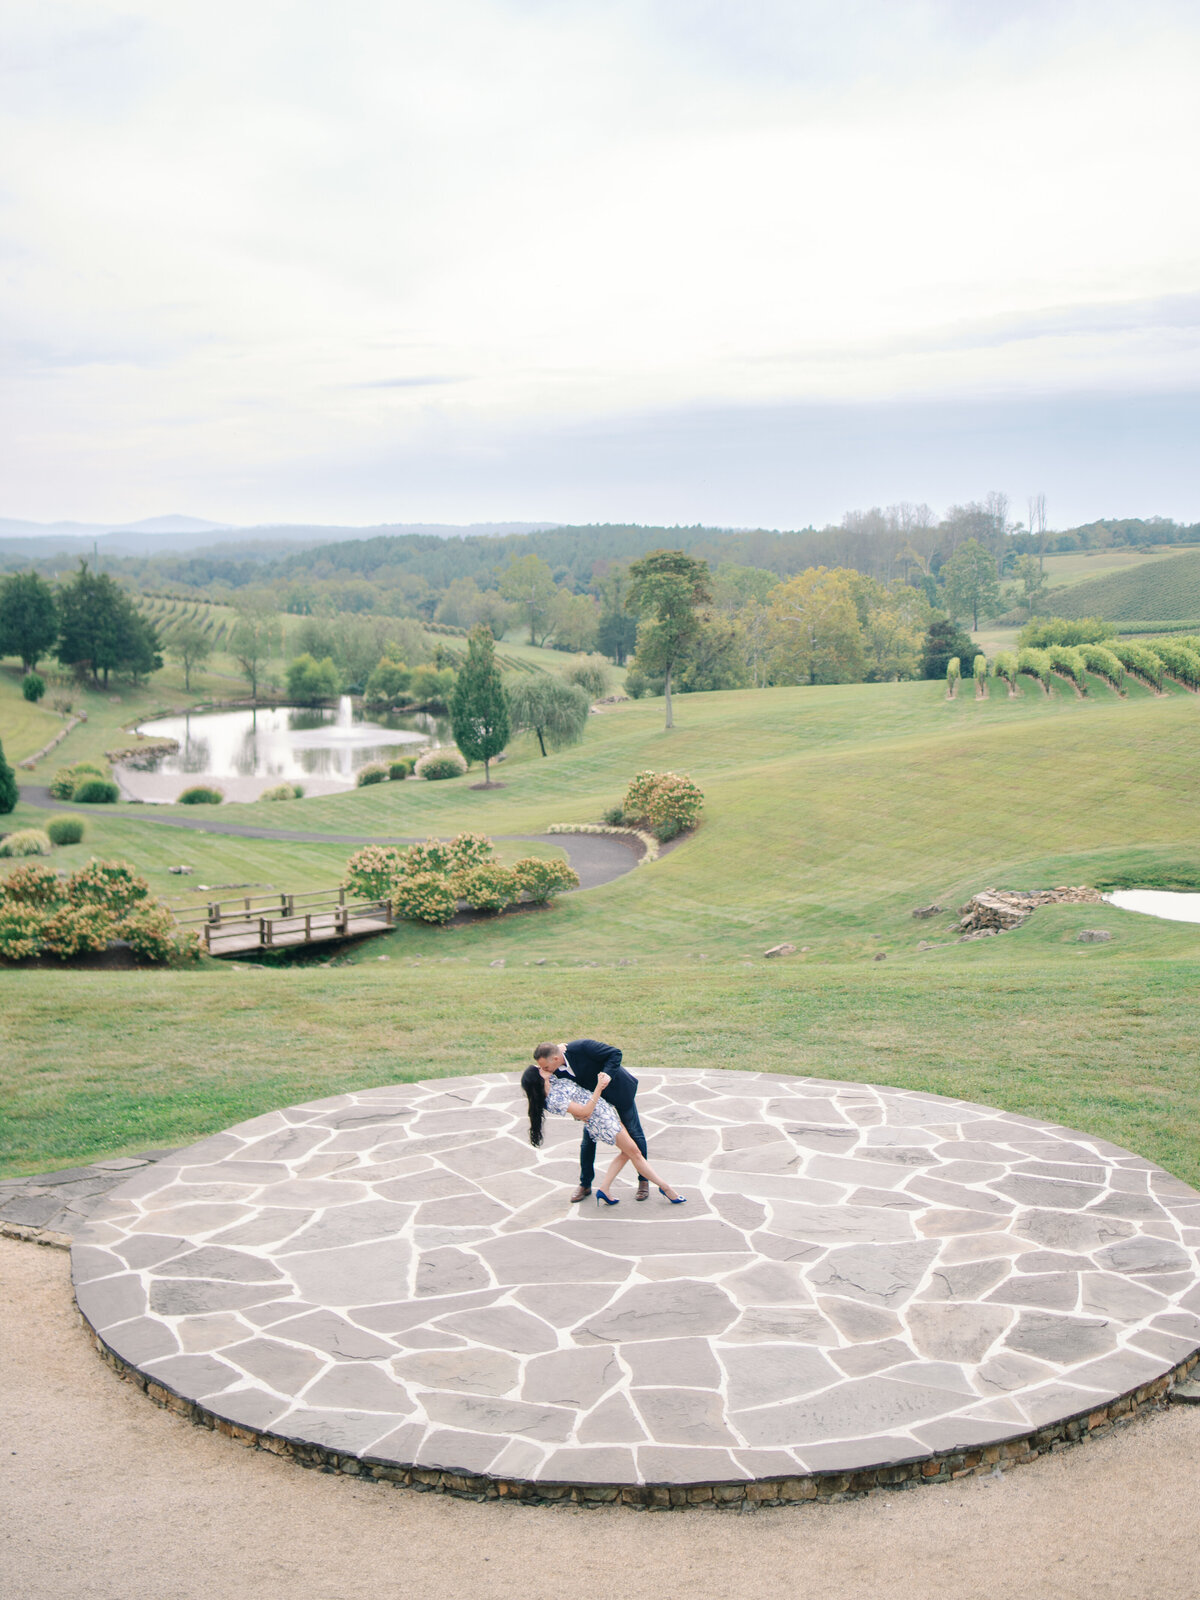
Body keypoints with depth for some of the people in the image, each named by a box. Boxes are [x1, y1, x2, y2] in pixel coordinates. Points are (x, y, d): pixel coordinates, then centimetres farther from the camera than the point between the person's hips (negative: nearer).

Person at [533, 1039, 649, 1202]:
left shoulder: (581, 1048, -36)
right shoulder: (558, 1071, -18)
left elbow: (615, 1053, -30)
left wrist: (607, 1074, -43)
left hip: (618, 1089, -5)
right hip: (594, 1096, 5)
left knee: (634, 1134, 7)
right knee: (588, 1138, 5)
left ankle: (643, 1182, 21)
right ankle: (585, 1185, 19)